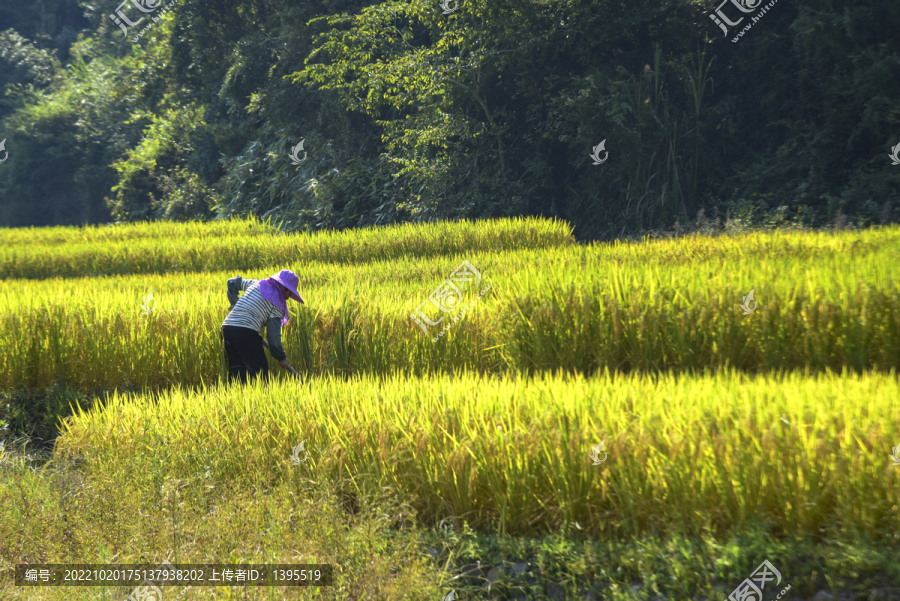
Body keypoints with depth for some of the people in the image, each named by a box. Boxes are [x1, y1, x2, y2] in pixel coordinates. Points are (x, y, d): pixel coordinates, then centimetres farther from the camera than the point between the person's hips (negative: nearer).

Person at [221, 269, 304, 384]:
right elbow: (273, 334, -2)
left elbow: (232, 283, 29)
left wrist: (234, 305, 32)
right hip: (246, 331, -7)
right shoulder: (277, 304, 1)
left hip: (227, 326, 7)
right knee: (260, 369, 0)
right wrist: (281, 357, 8)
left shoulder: (255, 284, 19)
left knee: (237, 371, 9)